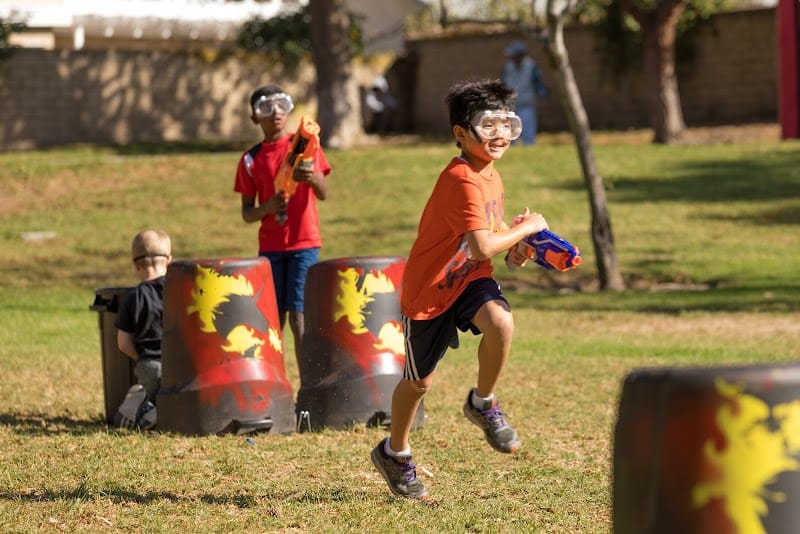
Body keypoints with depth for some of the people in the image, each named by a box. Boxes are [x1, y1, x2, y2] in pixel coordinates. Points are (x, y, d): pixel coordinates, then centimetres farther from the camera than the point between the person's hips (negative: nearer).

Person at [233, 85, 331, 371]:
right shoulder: (251, 160, 5)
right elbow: (247, 213, 6)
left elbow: (323, 194, -6)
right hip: (270, 247, 2)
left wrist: (312, 178, -29)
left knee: (299, 317, -9)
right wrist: (268, 207, -16)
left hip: (304, 243, -2)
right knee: (273, 319, 2)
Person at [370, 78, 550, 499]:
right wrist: (525, 228, -20)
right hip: (430, 288, -6)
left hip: (471, 279, 6)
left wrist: (510, 244, 2)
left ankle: (482, 404, -2)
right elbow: (482, 247, -34)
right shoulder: (462, 181, -26)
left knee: (500, 322, -28)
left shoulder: (491, 177, 2)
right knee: (419, 380, 9)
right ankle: (395, 453, 36)